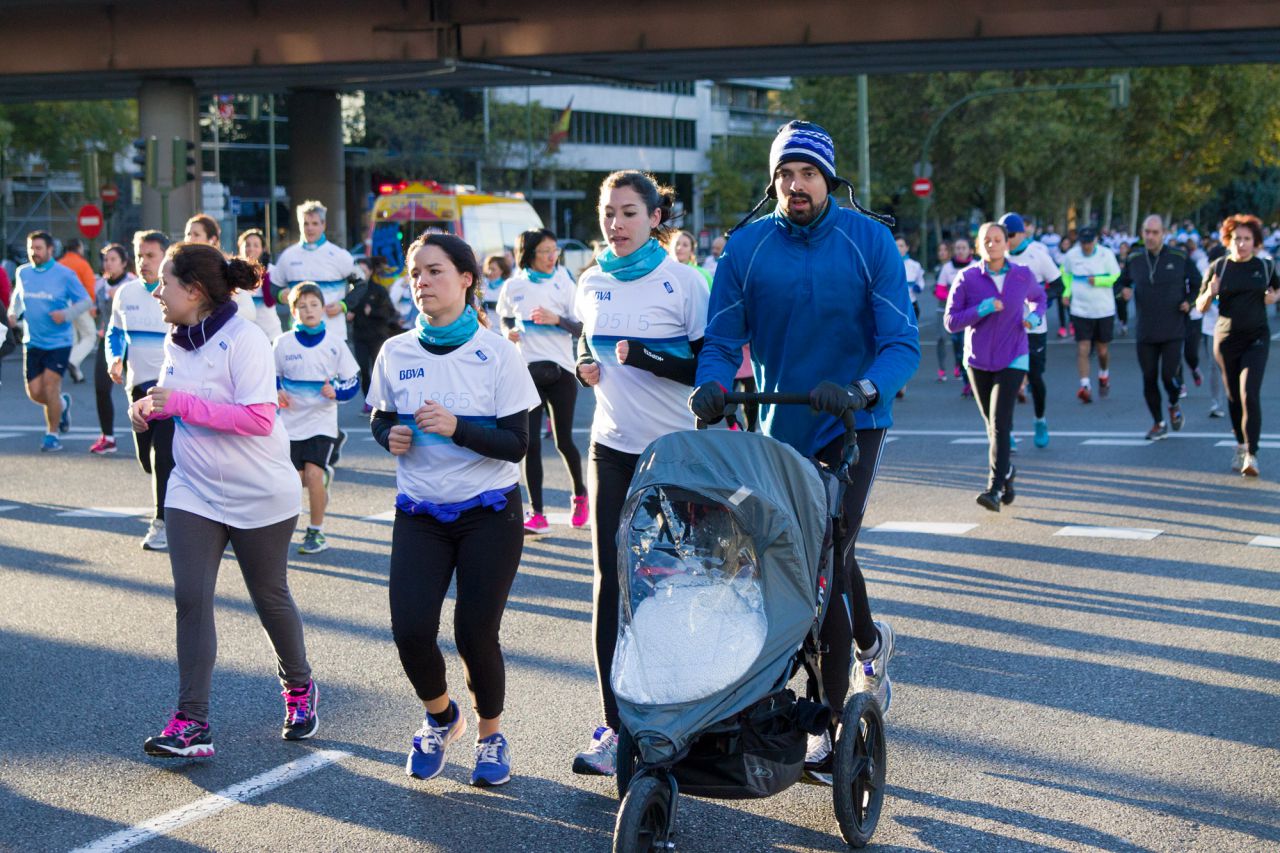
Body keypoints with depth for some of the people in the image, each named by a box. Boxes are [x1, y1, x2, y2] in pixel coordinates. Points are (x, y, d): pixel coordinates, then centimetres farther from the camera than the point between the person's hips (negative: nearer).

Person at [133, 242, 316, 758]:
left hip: (260, 496, -6)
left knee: (269, 597, 10)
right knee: (190, 600, -6)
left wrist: (181, 403, -28)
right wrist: (151, 407, -4)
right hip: (193, 492, 6)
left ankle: (298, 687, 35)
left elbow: (259, 419, -27)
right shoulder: (176, 341, 4)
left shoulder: (243, 340, -20)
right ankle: (192, 722, -5)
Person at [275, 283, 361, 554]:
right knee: (296, 479, 1)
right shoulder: (283, 343, 0)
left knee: (313, 473, -16)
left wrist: (336, 392, -16)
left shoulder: (335, 346, -2)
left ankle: (317, 532, 0)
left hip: (322, 422, -2)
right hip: (291, 422, 2)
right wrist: (277, 392, -9)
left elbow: (353, 381, 4)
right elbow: (272, 376, 12)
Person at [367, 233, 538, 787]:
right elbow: (380, 420, 15)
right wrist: (390, 436, -8)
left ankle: (491, 733, 24)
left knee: (475, 632, -6)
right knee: (410, 629, -11)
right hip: (419, 513, 2)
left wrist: (456, 427, -24)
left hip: (489, 514, -2)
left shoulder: (497, 353, -7)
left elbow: (516, 444, -11)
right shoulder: (396, 353, 2)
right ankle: (440, 717, 22)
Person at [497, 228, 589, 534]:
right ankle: (536, 514, 0)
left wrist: (557, 319, -19)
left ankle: (580, 494, 30)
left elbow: (581, 328, -2)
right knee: (530, 443, -4)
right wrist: (509, 332, -1)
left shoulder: (564, 283, 0)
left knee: (564, 441, 4)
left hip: (561, 371, -1)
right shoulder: (513, 287, 3)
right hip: (527, 371, 1)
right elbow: (505, 319, 20)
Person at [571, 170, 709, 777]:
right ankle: (616, 725, 3)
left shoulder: (683, 282, -6)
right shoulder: (592, 284, 9)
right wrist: (586, 367, 4)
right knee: (612, 583, -1)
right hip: (612, 448, 4)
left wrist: (643, 357, -19)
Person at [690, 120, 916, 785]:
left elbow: (901, 343, -12)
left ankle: (826, 720, -2)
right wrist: (712, 385, -26)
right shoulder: (746, 248, -2)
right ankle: (871, 641, 47)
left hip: (852, 424, -3)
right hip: (780, 426, 3)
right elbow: (721, 338, -4)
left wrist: (861, 391, -31)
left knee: (827, 563, -11)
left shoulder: (869, 241, -8)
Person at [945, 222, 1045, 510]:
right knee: (992, 424, 13)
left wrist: (1034, 316, -2)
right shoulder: (967, 278, -6)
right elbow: (951, 321, -9)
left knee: (999, 423, -16)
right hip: (978, 361, 2)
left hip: (1012, 360, -2)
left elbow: (1038, 297, 21)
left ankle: (995, 488, -20)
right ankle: (1006, 471, 38)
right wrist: (983, 309, -22)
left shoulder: (1023, 276, -1)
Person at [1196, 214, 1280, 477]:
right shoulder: (1218, 267, 1)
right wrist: (1210, 293, -17)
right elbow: (1201, 306, 5)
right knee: (1234, 396, 12)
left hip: (1257, 339, -1)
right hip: (1226, 339, 2)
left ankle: (1251, 454, -16)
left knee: (1250, 394, -15)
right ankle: (1240, 446, 32)